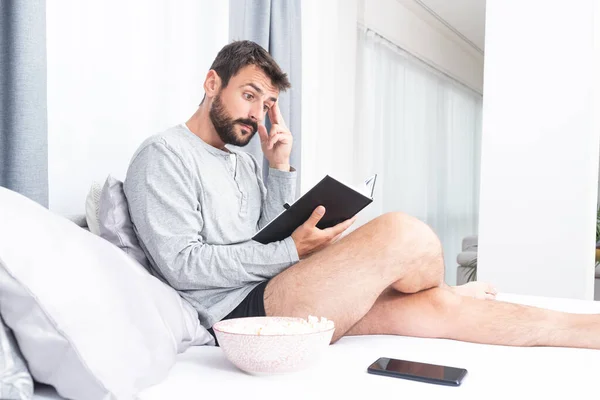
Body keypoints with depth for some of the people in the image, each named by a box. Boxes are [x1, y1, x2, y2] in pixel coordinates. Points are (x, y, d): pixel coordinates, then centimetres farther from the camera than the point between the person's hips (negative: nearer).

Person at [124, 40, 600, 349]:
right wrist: (291, 251, -19)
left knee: (435, 307, -4)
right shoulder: (163, 155, -5)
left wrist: (280, 167, 4)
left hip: (270, 296, 8)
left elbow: (270, 240, 14)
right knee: (401, 232, -20)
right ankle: (450, 291, 14)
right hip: (239, 313, -8)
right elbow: (182, 264, -15)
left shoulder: (242, 161, 21)